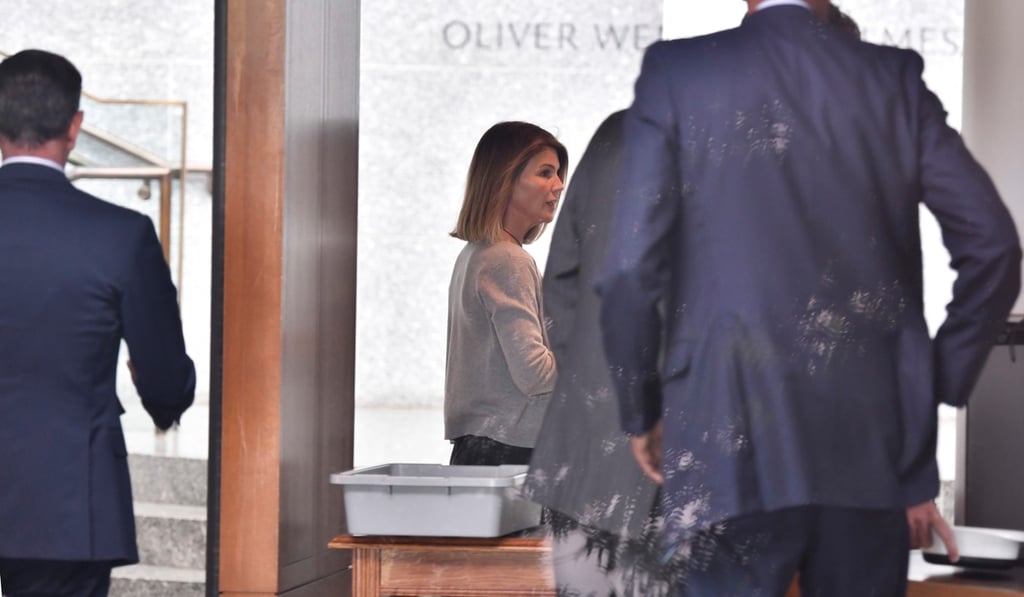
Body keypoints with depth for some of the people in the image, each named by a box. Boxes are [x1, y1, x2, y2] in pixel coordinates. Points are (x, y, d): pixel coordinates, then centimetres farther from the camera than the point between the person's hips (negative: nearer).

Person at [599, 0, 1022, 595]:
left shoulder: (677, 72, 0)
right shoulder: (895, 77, 5)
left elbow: (632, 268, -7)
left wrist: (641, 410, 6)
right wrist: (939, 384, 11)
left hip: (736, 440, -2)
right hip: (876, 437, 2)